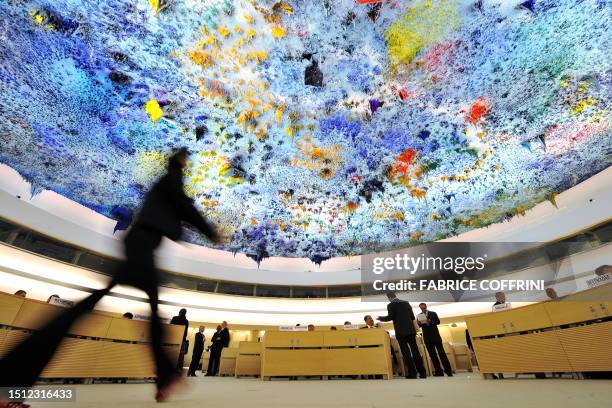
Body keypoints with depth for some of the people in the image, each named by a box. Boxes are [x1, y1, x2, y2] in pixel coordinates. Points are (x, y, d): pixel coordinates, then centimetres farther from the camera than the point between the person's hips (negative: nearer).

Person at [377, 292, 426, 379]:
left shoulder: (391, 305, -5)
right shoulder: (406, 303, 12)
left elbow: (390, 317, -12)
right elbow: (412, 316, 12)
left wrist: (380, 318, 3)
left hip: (401, 332, -5)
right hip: (411, 330, 6)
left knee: (406, 352, -1)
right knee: (415, 350, 9)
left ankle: (412, 374, -2)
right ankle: (422, 372, 11)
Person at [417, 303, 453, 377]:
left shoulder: (433, 313, 6)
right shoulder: (419, 316, 7)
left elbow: (438, 321, -5)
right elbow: (419, 326, 1)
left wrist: (431, 322, -22)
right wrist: (418, 323, -21)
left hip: (435, 336, -2)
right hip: (427, 337, 2)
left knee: (441, 353, -3)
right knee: (432, 354, 3)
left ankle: (448, 370, 0)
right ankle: (438, 371, 7)